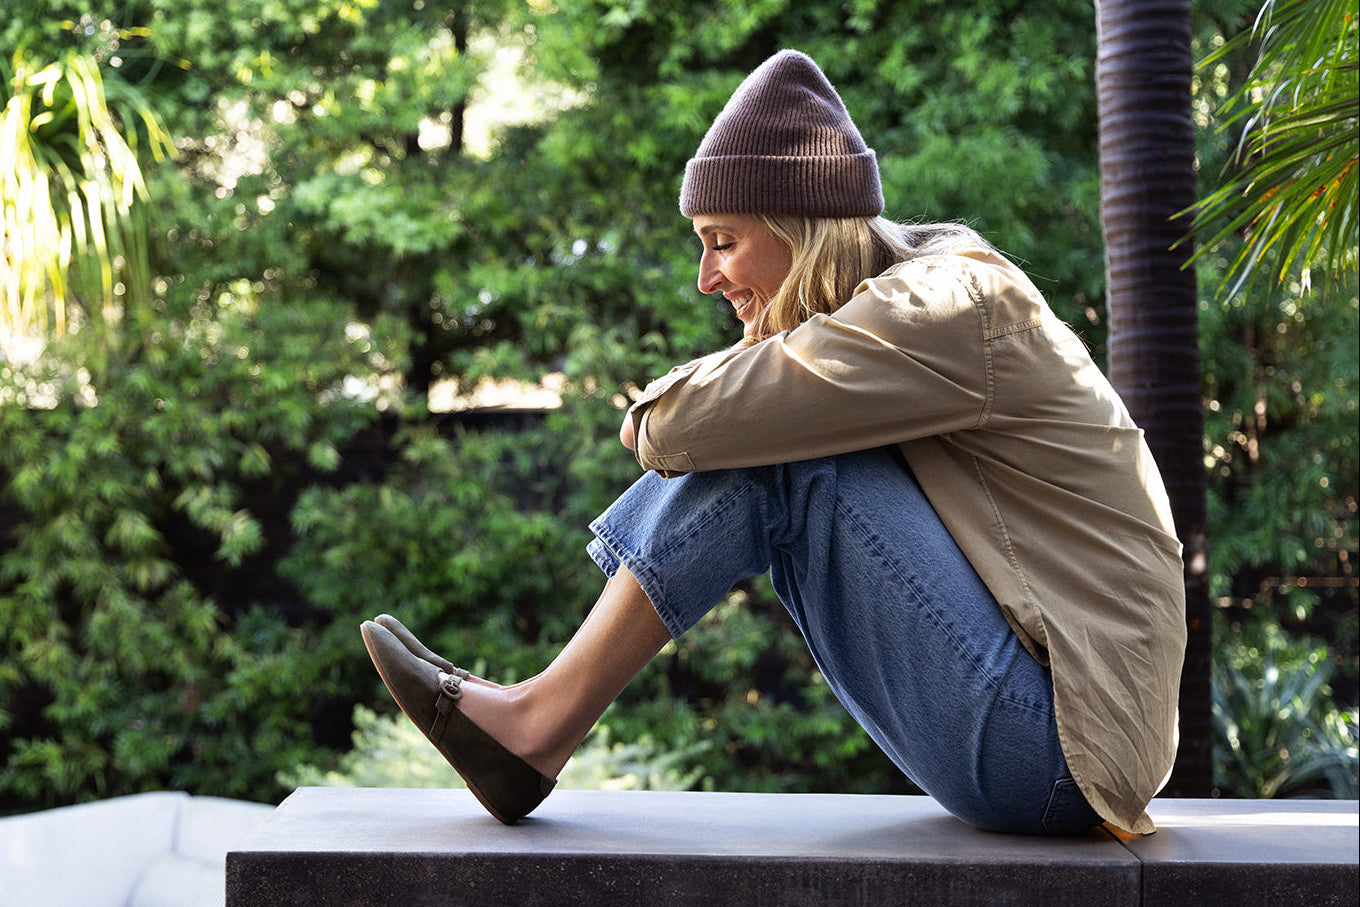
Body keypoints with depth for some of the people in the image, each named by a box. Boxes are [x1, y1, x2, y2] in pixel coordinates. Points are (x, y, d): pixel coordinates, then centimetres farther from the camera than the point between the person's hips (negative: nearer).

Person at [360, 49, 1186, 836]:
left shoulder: (953, 304, -17)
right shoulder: (902, 295, 12)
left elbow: (690, 422, -23)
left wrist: (651, 420, -1)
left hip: (1056, 751, -9)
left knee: (771, 448, -16)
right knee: (763, 440, 3)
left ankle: (542, 720, -8)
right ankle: (540, 726, 0)